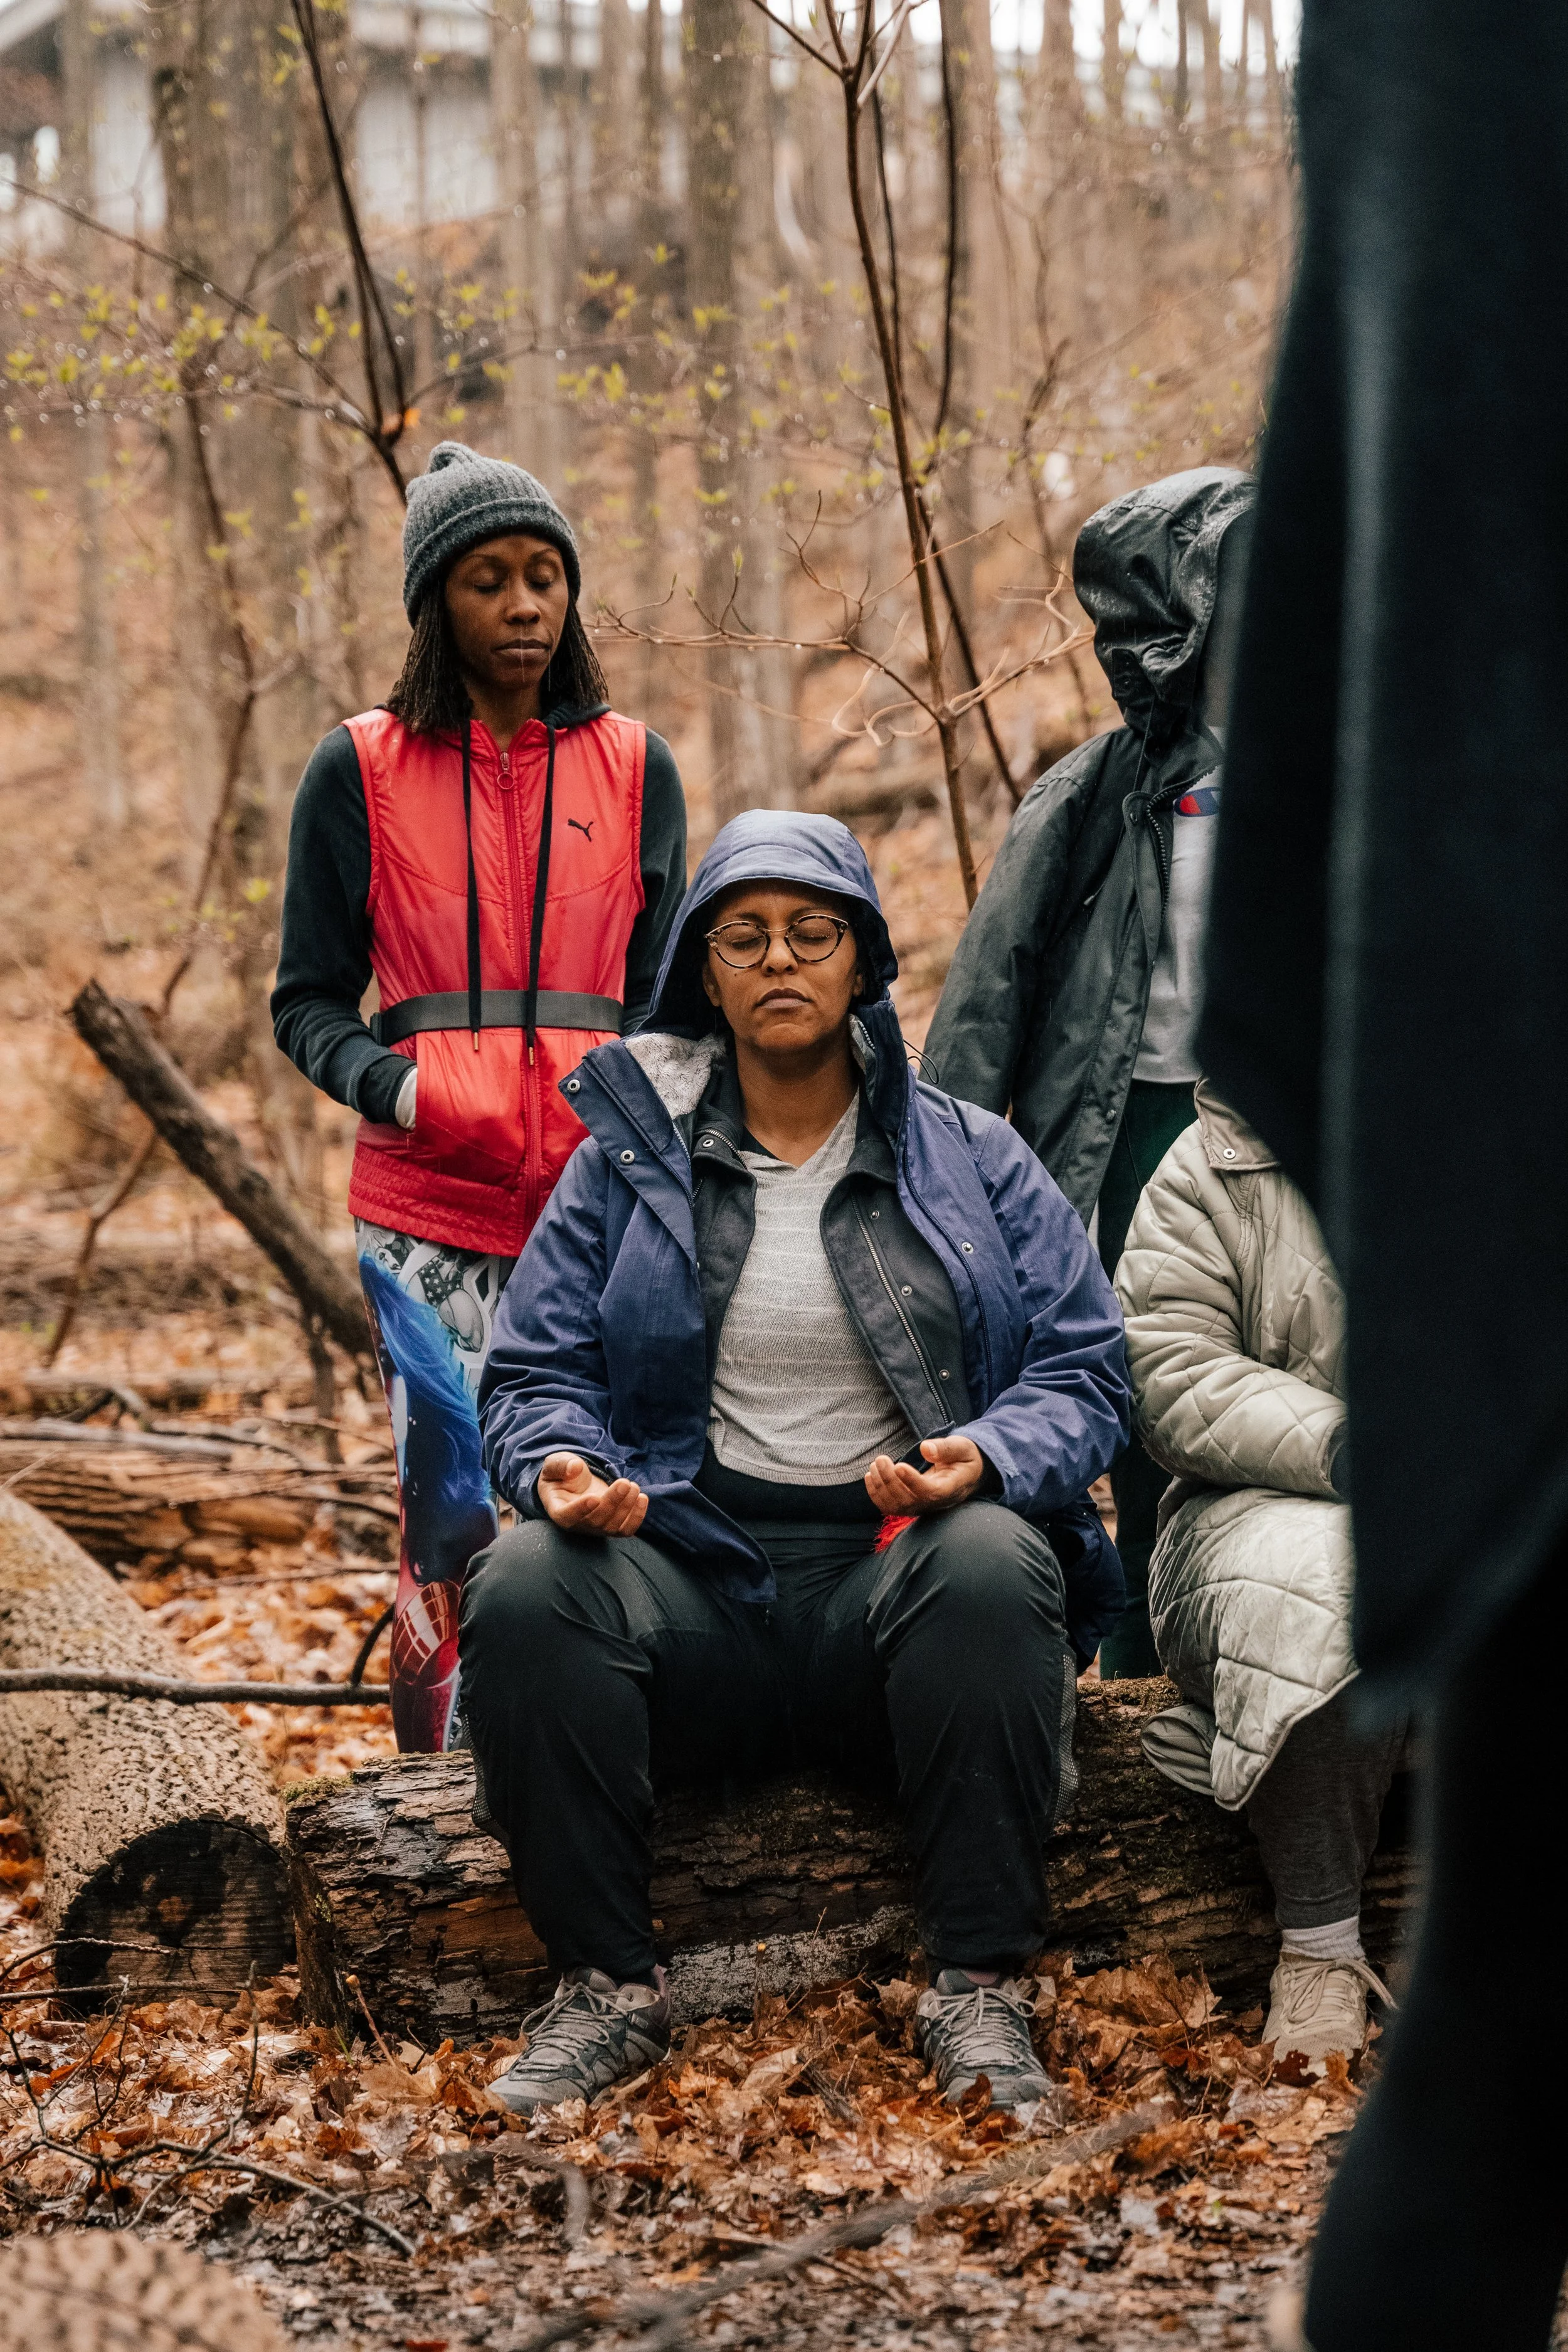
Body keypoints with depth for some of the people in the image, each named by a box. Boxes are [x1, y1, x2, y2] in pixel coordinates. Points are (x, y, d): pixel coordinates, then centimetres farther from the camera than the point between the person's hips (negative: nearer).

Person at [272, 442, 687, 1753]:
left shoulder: (634, 769, 13)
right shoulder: (362, 772, 6)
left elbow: (658, 991, 15)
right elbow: (309, 1002, 7)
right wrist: (396, 1087, -13)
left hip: (601, 1199, 2)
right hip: (428, 1203, -2)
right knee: (456, 1515, -6)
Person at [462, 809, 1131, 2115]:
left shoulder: (974, 1161, 10)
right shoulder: (627, 1163, 11)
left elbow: (1085, 1369, 4)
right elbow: (537, 1372, 9)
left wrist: (984, 1460, -18)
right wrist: (561, 1467, -15)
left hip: (896, 1567, -1)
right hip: (690, 1574, 1)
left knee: (992, 1564, -35)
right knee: (524, 1587, -29)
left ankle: (980, 1985, -24)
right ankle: (608, 1985, -17)